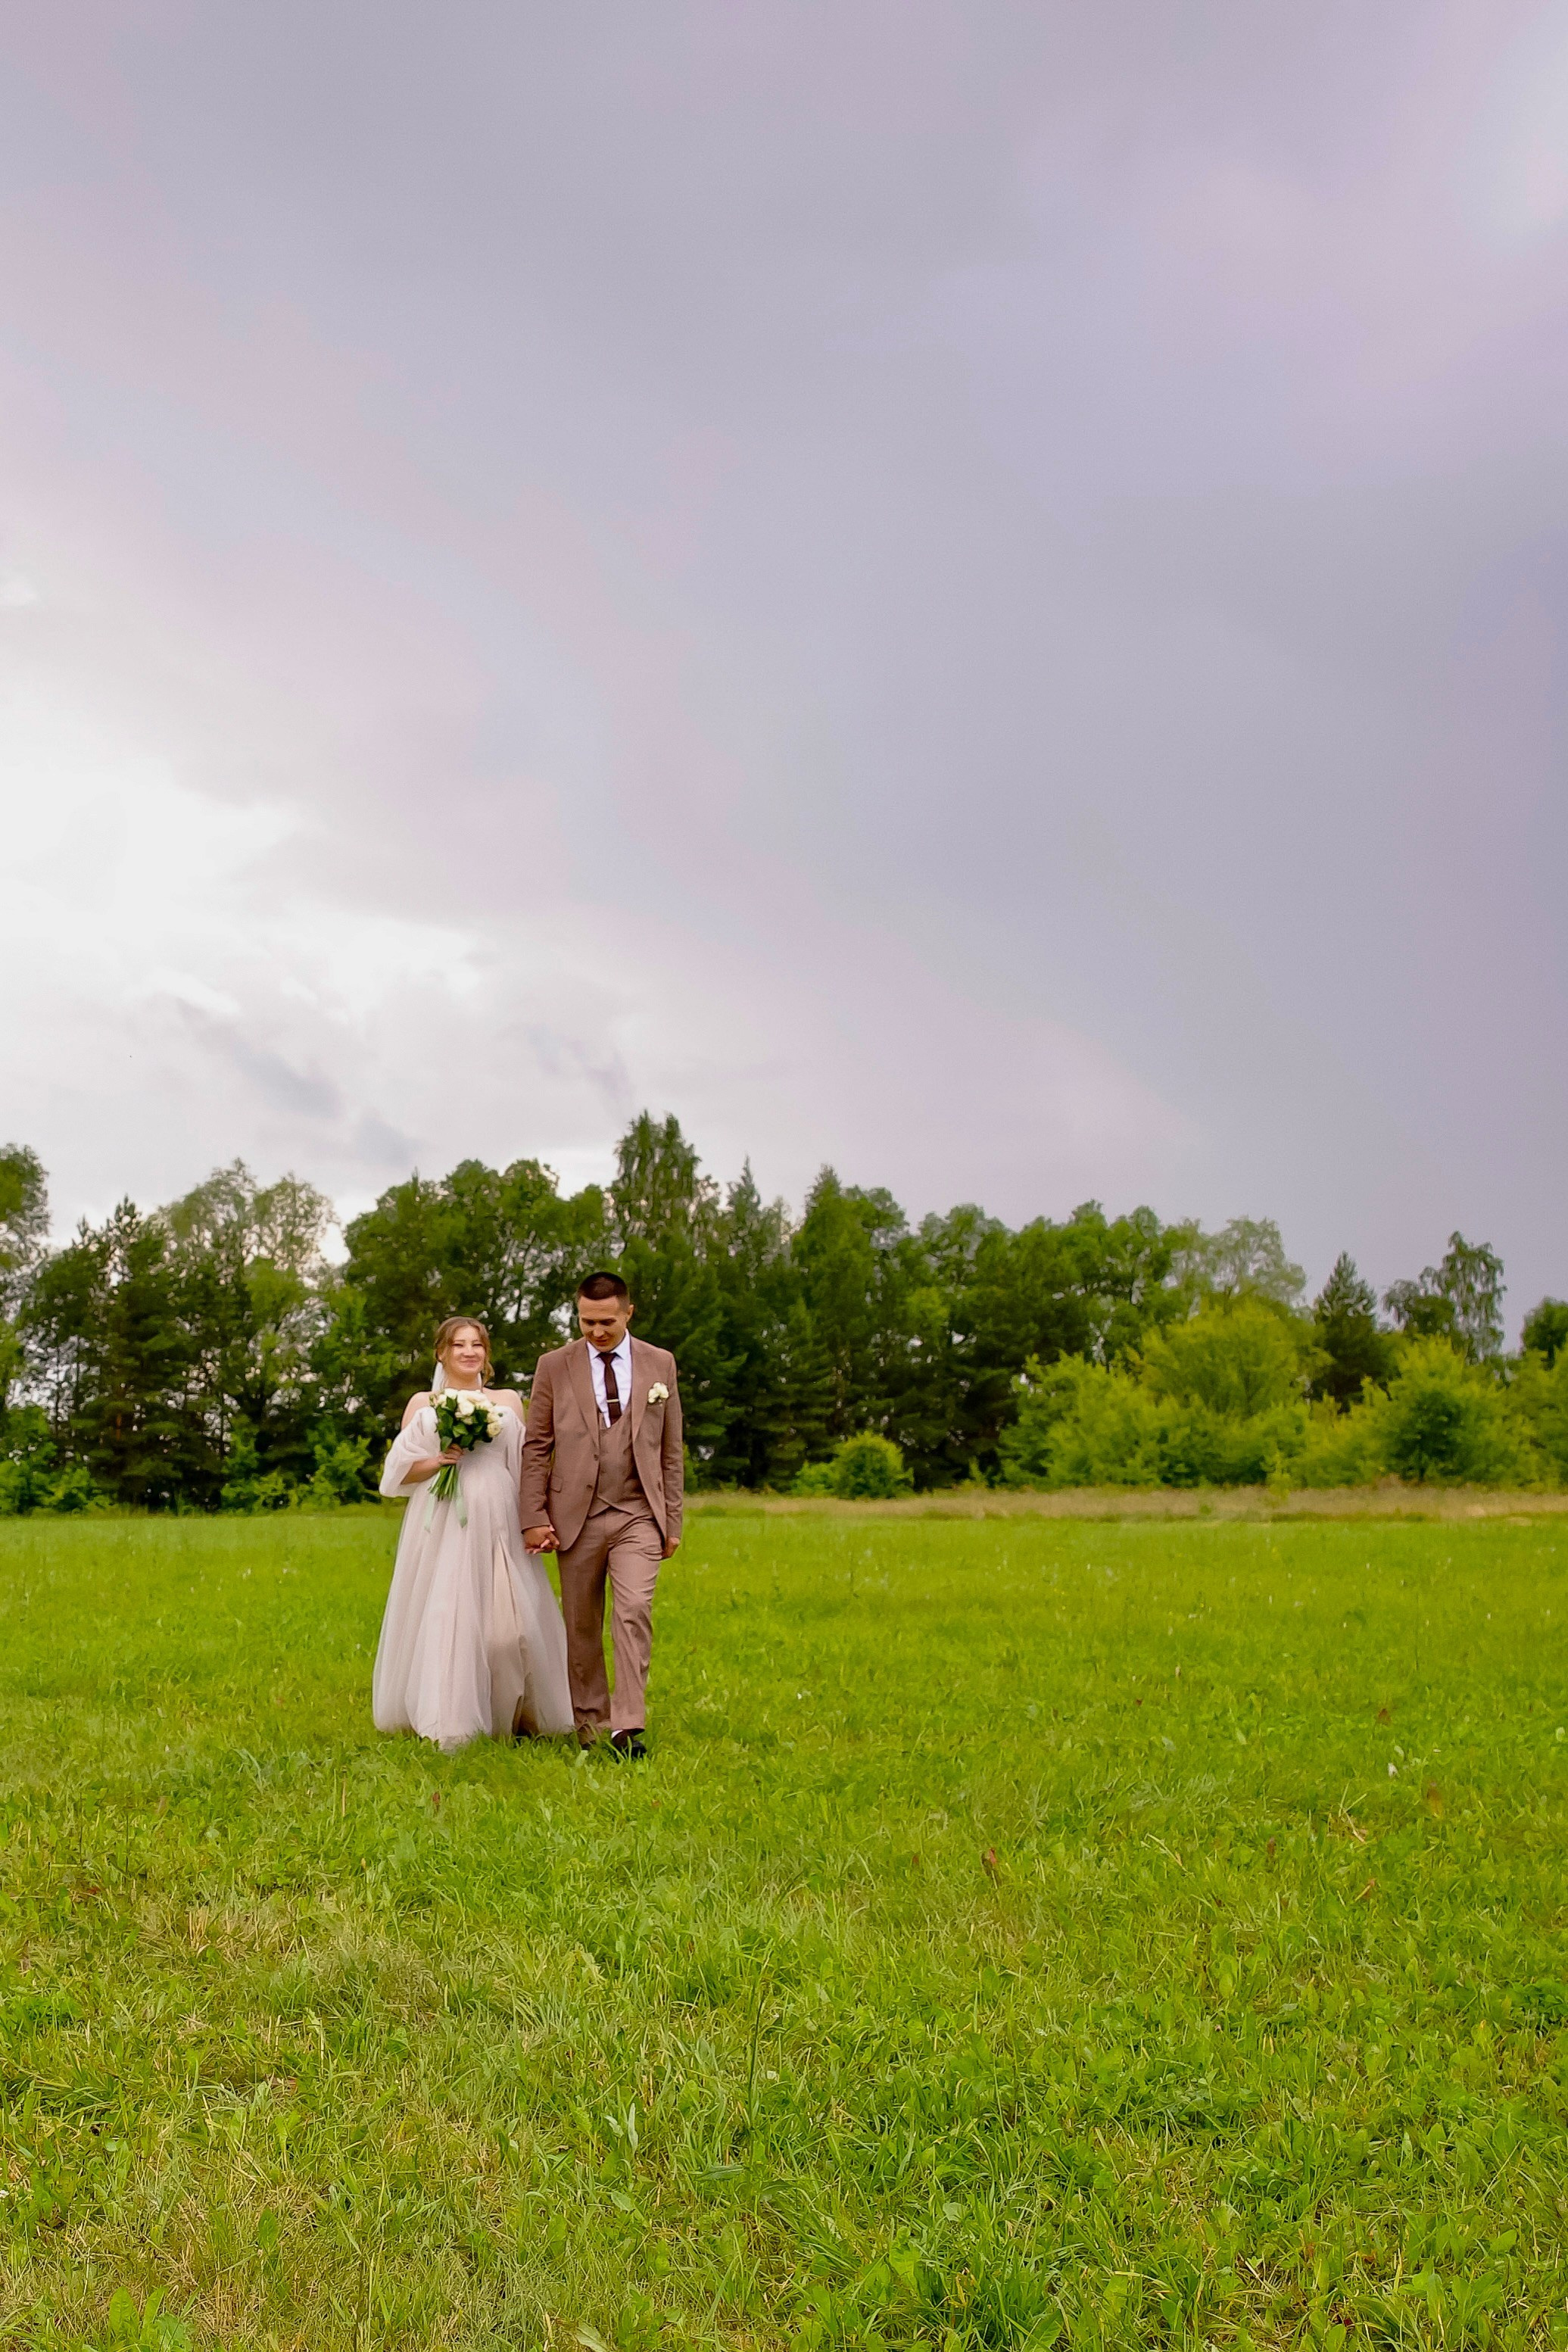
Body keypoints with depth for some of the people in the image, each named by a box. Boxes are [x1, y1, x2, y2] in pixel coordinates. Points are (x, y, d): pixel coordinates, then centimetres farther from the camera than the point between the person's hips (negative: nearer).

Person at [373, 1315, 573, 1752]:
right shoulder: (422, 1403, 11)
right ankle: (448, 1723, 1)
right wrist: (438, 1461, -10)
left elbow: (526, 1465, 13)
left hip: (497, 1522, 1)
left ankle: (513, 1714, 10)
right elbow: (401, 1470, 9)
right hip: (442, 1524, -1)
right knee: (445, 1614, -7)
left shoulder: (509, 1400, 14)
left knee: (508, 1618, -5)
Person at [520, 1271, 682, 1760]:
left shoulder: (660, 1364, 6)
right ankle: (590, 1720, 21)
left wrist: (672, 1520, 7)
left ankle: (628, 1727, -11)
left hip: (638, 1516, 0)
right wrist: (534, 1517, -3)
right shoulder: (554, 1366, 3)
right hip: (576, 1517, 0)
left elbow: (671, 1449, 10)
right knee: (581, 1625, 7)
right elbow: (535, 1447, 4)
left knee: (634, 1615, -13)